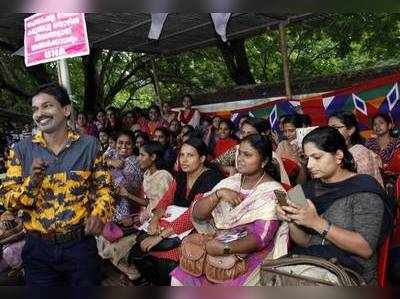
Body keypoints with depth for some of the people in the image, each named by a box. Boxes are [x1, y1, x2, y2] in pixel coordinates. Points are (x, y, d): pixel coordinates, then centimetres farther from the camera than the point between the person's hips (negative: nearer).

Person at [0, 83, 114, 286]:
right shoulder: (22, 150, -1)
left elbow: (103, 188, 3)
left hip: (80, 245, 0)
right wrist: (31, 181, -19)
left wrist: (99, 215, -16)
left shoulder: (89, 145, -3)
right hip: (38, 248, 1)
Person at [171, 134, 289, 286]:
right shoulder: (230, 182, 7)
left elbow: (260, 238, -18)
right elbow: (197, 214, 3)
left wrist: (225, 249, -30)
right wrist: (219, 193, -13)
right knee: (180, 276, -13)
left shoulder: (272, 192, -9)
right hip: (219, 244, 5)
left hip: (251, 255, -4)